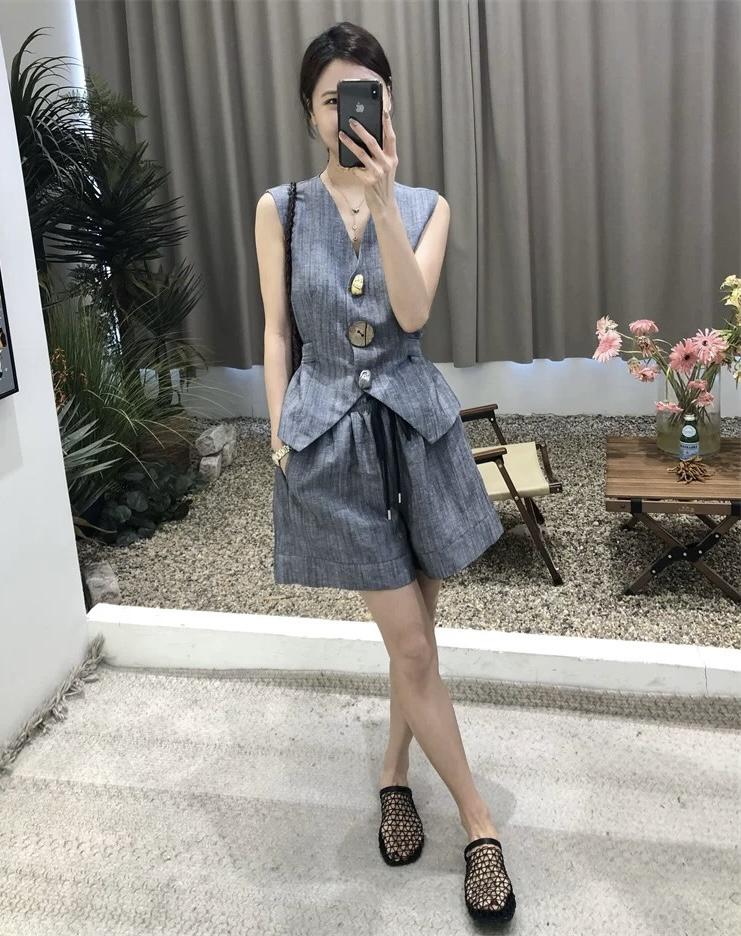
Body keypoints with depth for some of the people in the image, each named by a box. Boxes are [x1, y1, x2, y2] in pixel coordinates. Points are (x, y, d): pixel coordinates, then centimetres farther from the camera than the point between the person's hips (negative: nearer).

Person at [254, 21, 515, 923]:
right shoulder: (279, 209, 1)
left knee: (411, 636, 12)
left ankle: (393, 775, 36)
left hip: (414, 428, 2)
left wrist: (382, 199, -21)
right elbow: (276, 333, 3)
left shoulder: (426, 206, 3)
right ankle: (480, 823, 15)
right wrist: (279, 436, 0)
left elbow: (413, 313, -13)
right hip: (330, 435, -2)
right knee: (412, 645, -1)